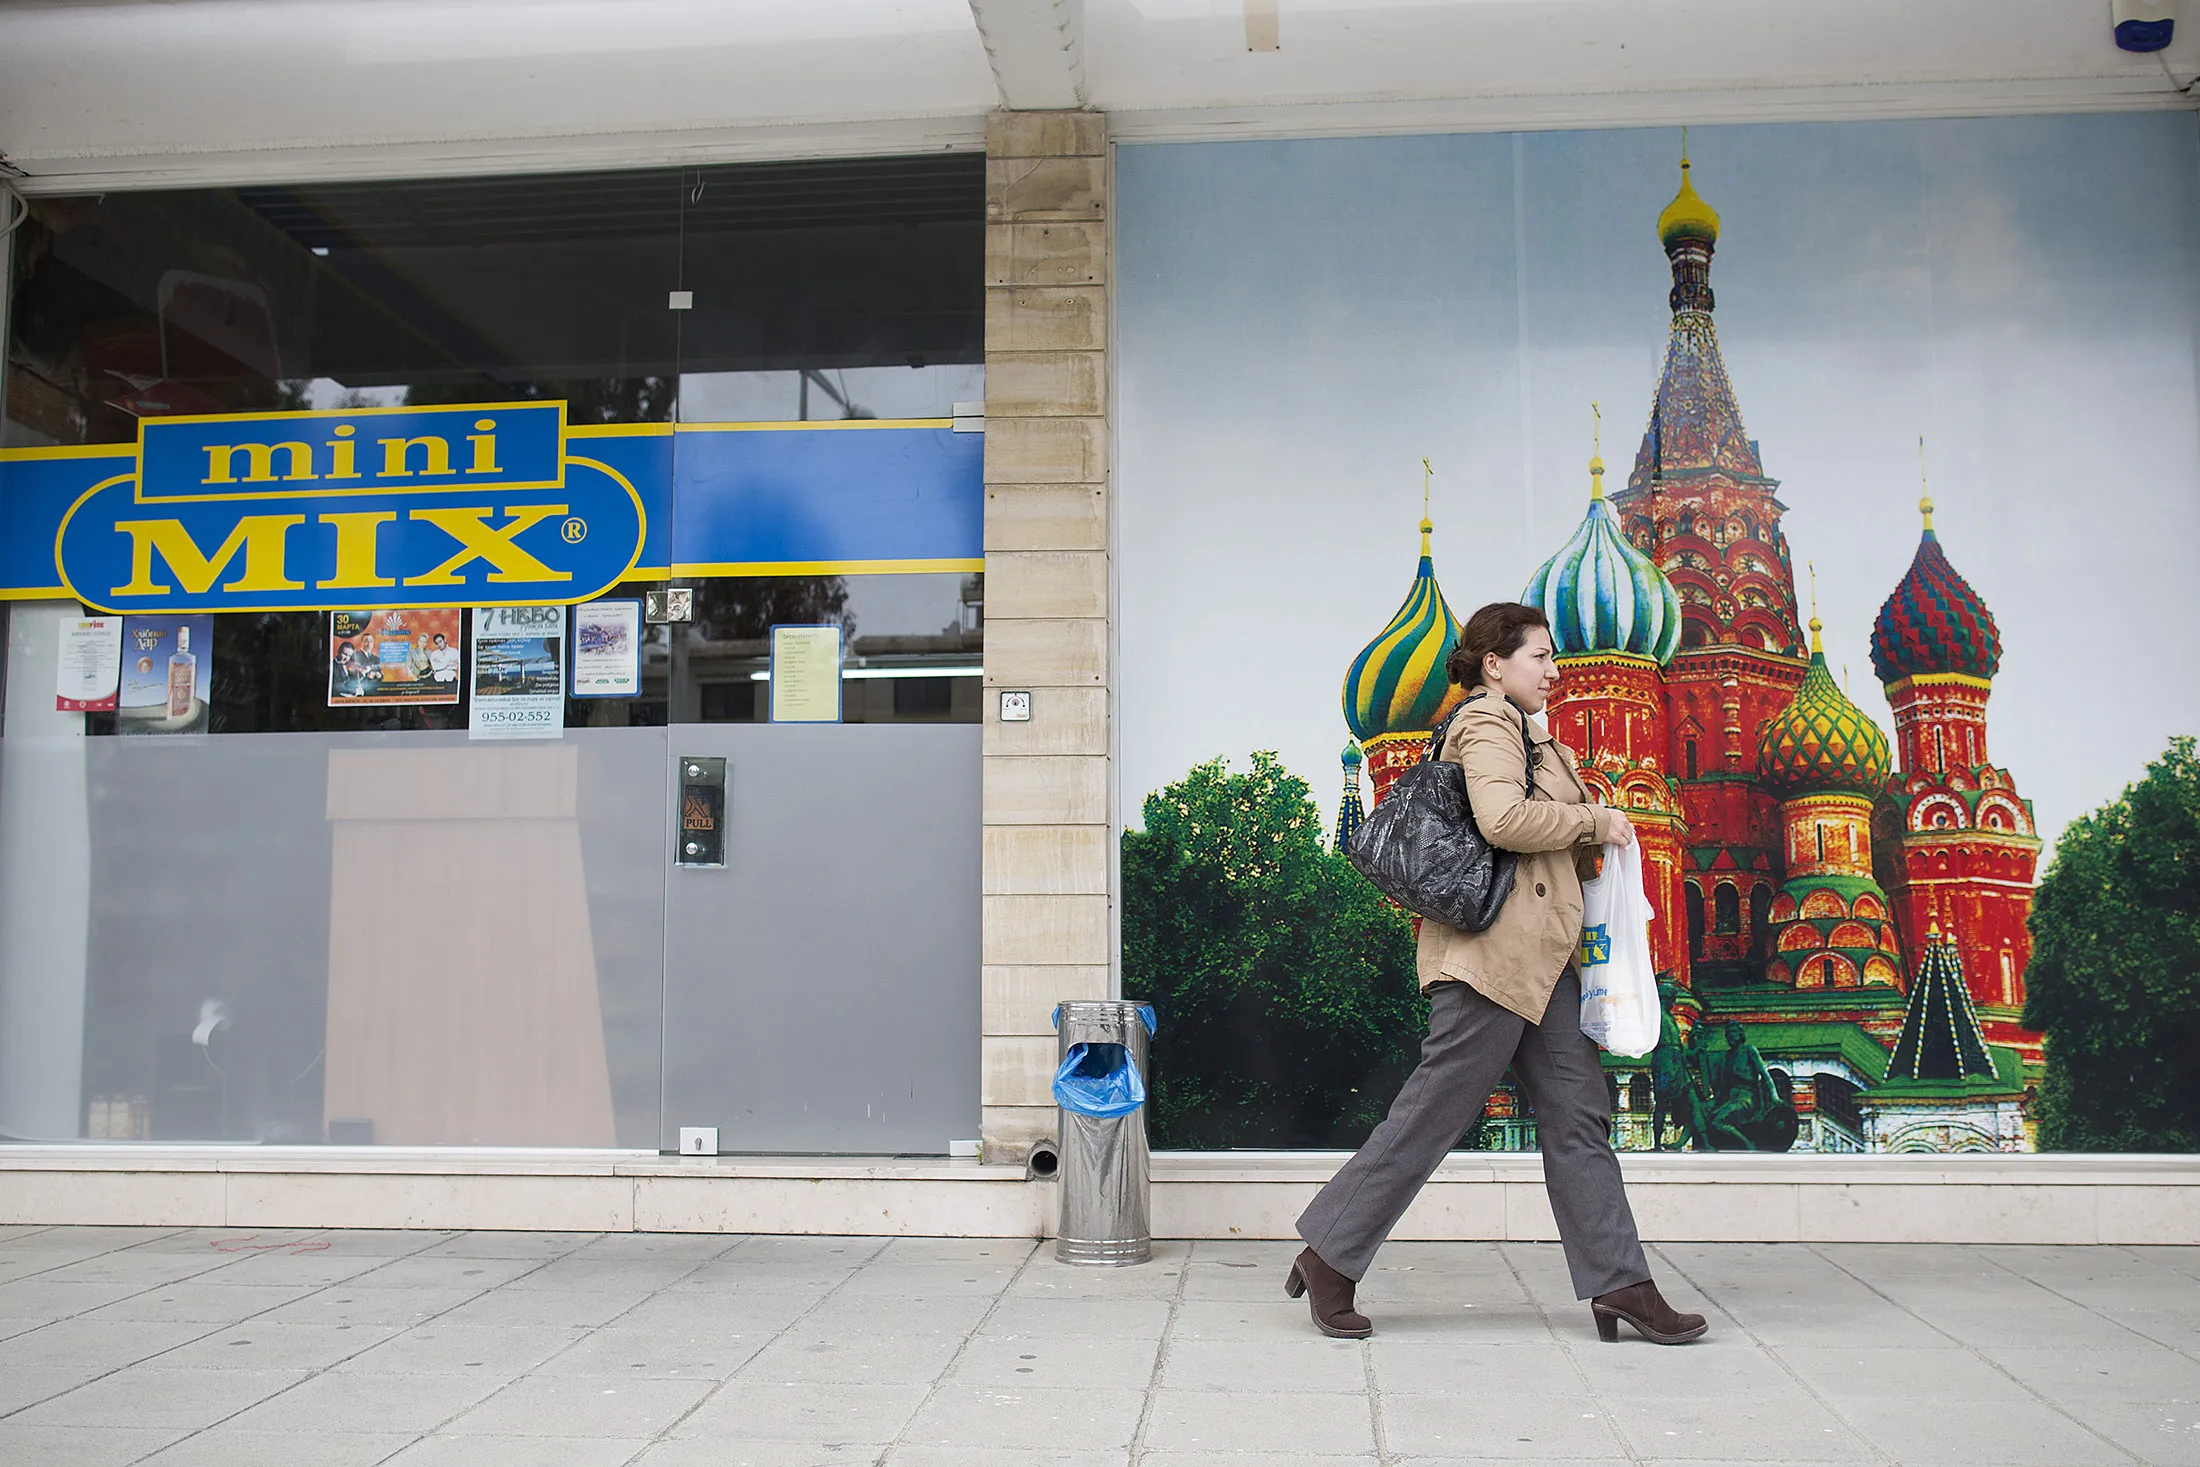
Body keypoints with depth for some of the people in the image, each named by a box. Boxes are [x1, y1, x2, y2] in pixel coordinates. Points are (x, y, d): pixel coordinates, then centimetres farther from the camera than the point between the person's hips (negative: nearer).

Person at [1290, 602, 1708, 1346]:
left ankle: (1619, 1283, 10)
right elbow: (1503, 818, -24)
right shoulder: (1487, 722, -8)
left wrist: (1591, 841, 10)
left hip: (1538, 956, 10)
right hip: (1494, 950, -10)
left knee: (1579, 1111, 7)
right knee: (1434, 1111, -5)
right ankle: (1329, 1258, 5)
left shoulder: (1518, 730, 24)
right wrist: (1598, 821, -12)